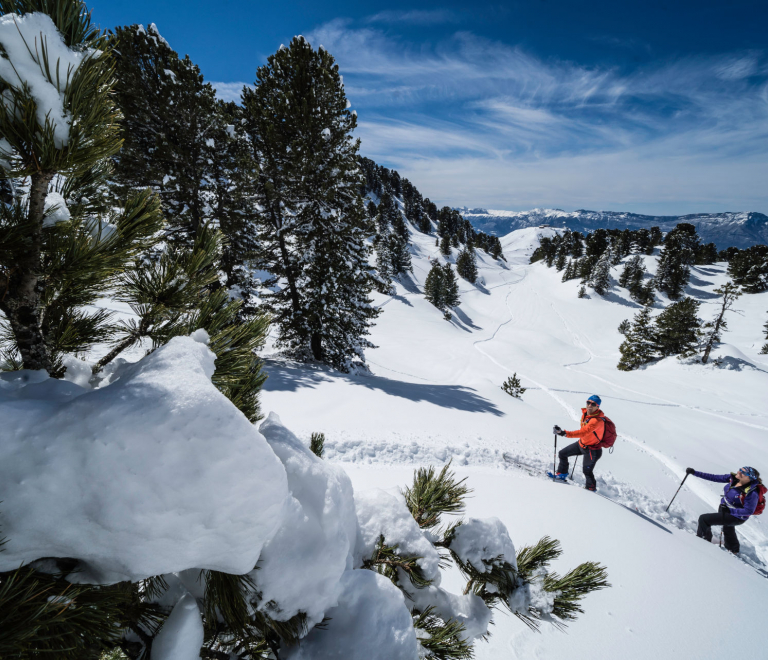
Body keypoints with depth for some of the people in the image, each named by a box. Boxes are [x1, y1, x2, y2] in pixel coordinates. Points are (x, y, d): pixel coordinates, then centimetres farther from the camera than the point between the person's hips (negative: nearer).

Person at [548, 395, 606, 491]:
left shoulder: (598, 420, -34)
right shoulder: (585, 412, -9)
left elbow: (583, 432, -45)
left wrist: (565, 433, -54)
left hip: (591, 450, -8)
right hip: (581, 443, 8)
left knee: (587, 470, 6)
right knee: (562, 453, 14)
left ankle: (591, 488, 33)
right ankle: (562, 474, 32)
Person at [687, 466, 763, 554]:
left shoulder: (752, 493, -32)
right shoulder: (733, 478, -14)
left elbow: (749, 511, -26)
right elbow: (714, 477, -9)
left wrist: (729, 510, -28)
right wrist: (695, 473, -13)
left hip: (736, 517, -8)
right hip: (724, 508, 8)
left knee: (703, 519, -14)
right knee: (728, 530, 33)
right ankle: (734, 551, 62)